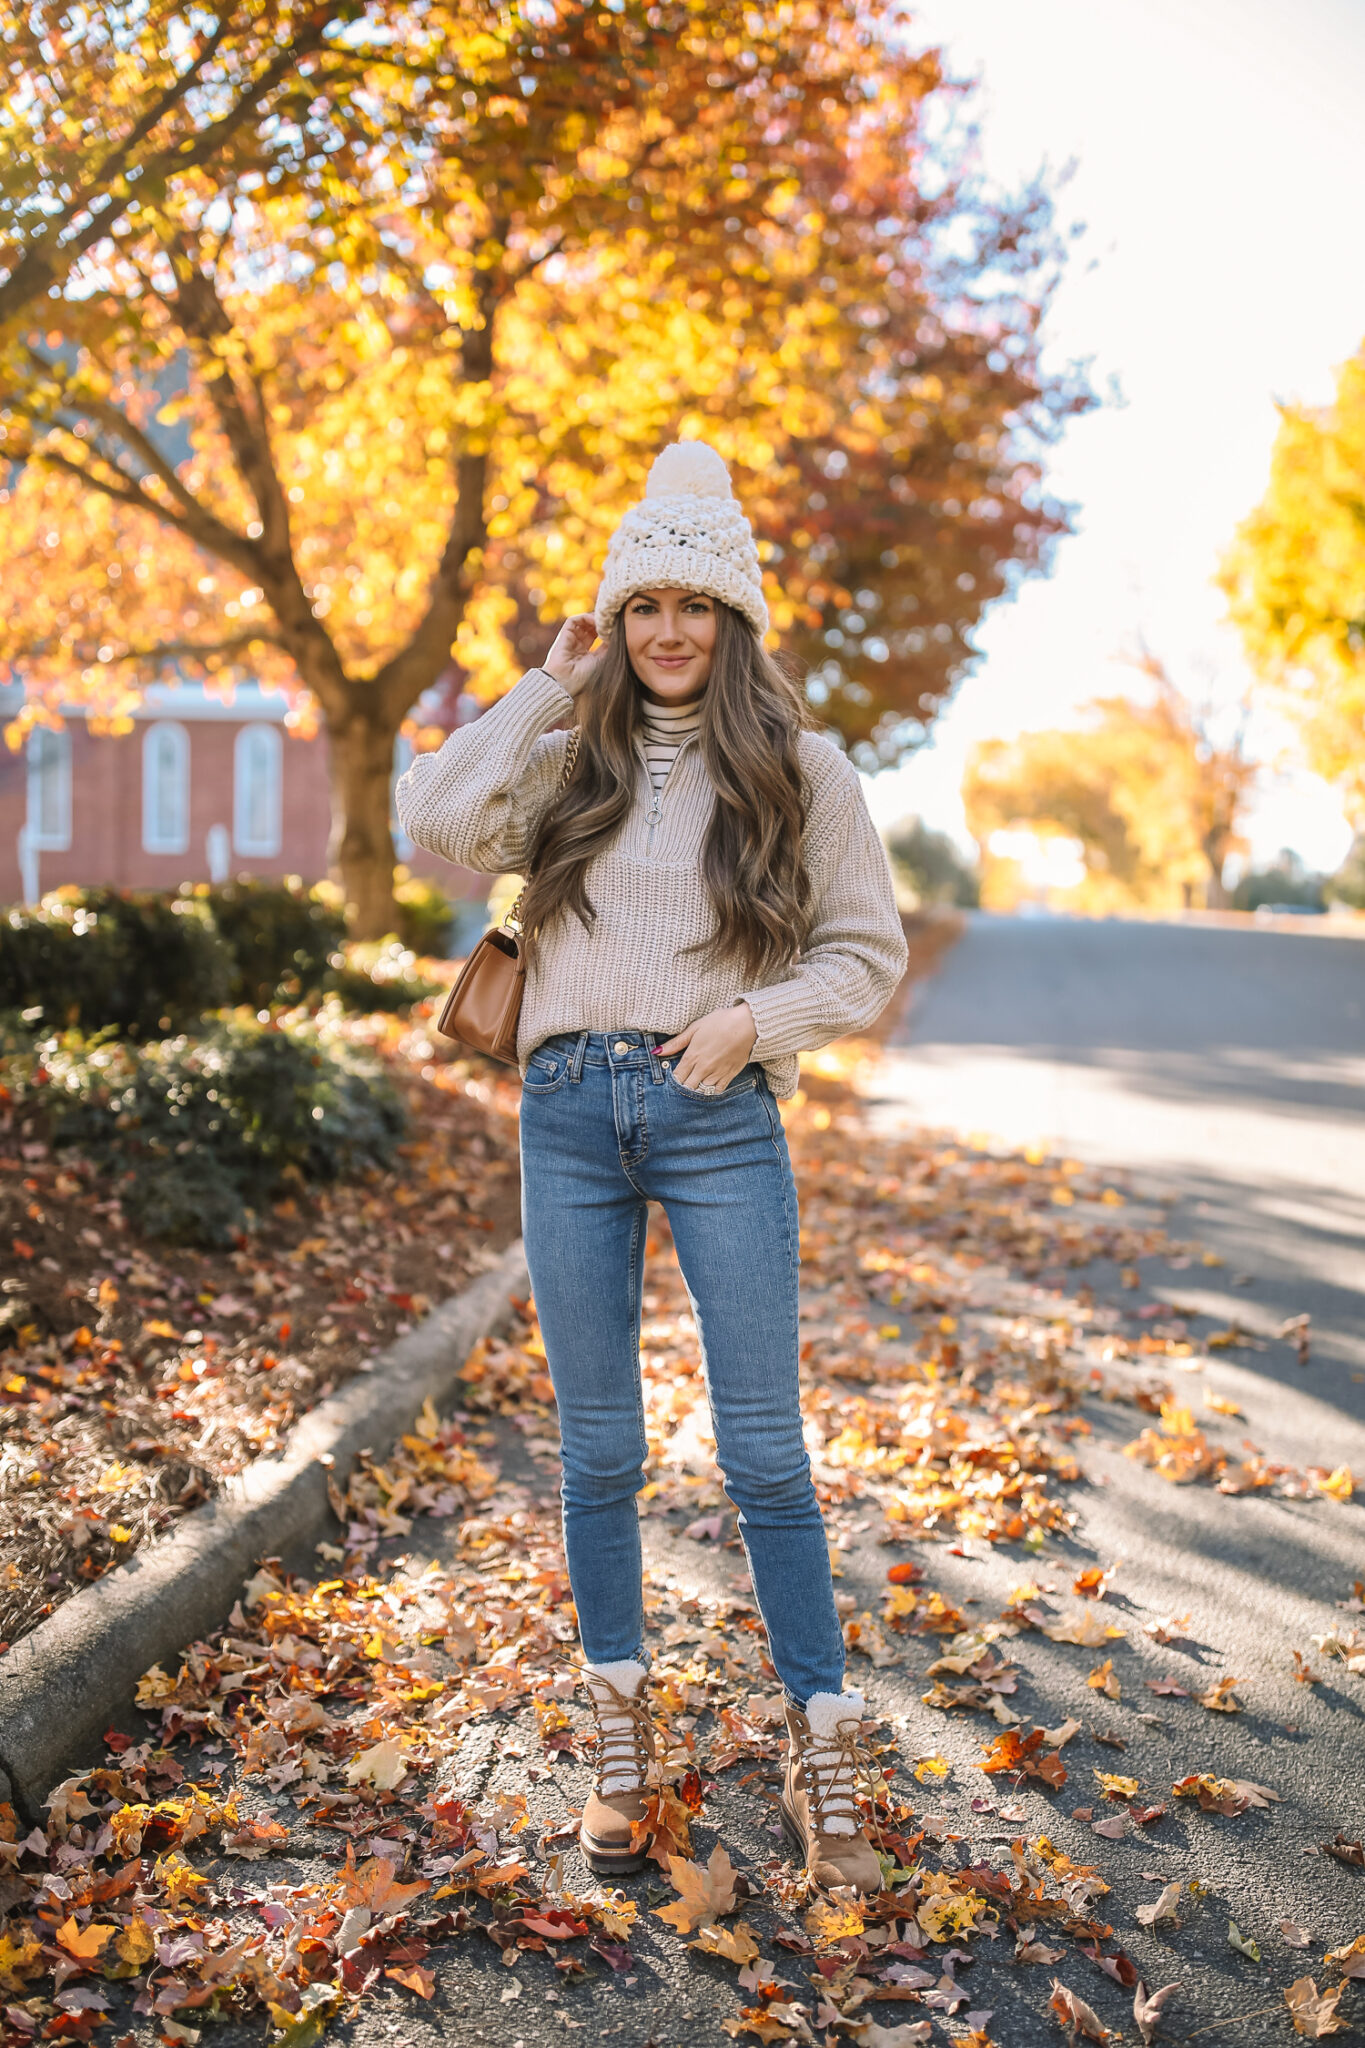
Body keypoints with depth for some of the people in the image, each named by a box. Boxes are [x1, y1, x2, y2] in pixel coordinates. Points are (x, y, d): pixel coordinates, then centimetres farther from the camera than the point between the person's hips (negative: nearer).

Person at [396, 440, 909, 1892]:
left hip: (719, 1120, -2)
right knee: (598, 1447, 10)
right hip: (568, 1114, 2)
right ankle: (622, 1739, 26)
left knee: (764, 1448, 0)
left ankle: (823, 1753, 13)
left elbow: (868, 949, 6)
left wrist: (760, 1016, -10)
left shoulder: (798, 769, 3)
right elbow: (437, 821, -8)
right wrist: (548, 688, -2)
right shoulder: (571, 760, 8)